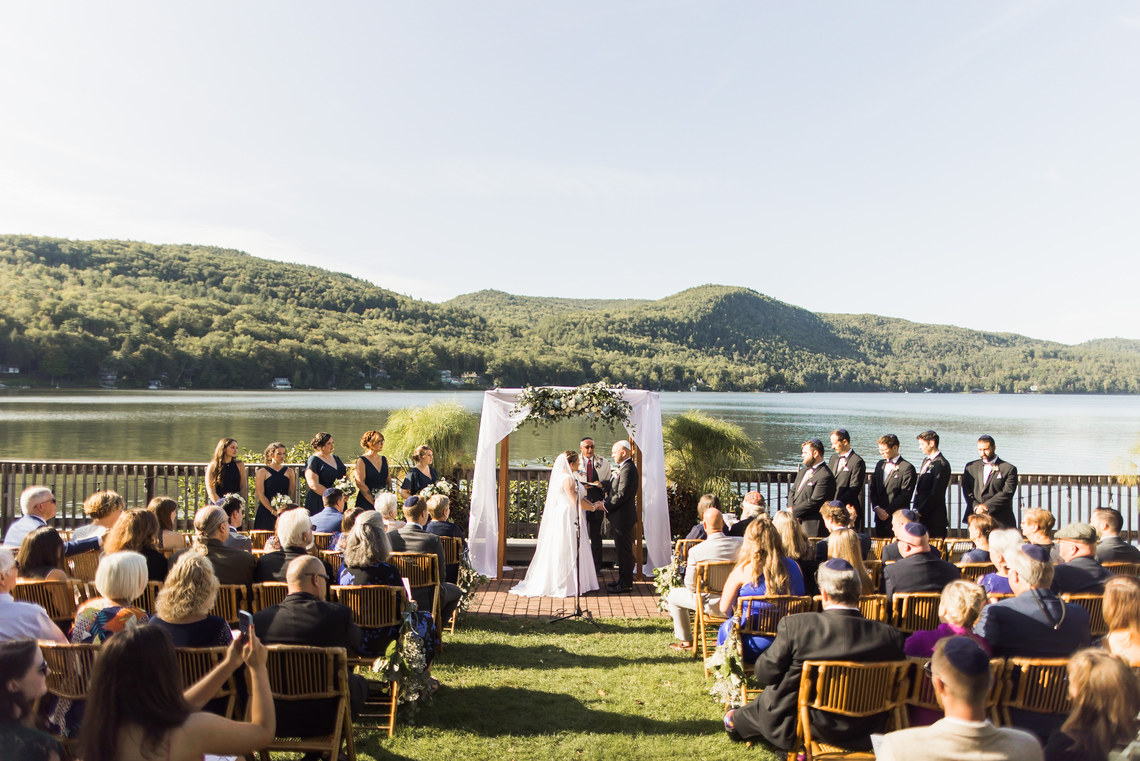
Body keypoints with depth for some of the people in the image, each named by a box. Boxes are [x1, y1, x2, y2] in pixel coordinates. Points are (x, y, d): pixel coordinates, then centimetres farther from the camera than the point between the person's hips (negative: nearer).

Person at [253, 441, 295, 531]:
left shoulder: (289, 471, 11)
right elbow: (260, 494, -4)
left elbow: (291, 493, 8)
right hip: (266, 512, -2)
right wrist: (272, 510, -14)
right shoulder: (262, 472, 2)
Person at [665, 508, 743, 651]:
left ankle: (686, 641, 29)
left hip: (712, 604, -4)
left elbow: (690, 585, -11)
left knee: (673, 595, 20)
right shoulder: (741, 543, -12)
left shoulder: (695, 551, -19)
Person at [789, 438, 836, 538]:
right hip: (796, 522, 8)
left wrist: (794, 511, -12)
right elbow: (793, 492, 19)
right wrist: (791, 508, -1)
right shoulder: (803, 471, 18)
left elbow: (814, 502, -18)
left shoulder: (825, 476, -13)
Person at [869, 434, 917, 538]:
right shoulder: (880, 464, 14)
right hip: (880, 518, 6)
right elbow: (873, 489, 13)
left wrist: (888, 511, -13)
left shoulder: (907, 468, -8)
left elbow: (905, 495, -13)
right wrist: (876, 508, -2)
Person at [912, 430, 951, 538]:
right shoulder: (926, 461, 17)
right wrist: (915, 509, 7)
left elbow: (936, 494, -16)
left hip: (934, 518, -8)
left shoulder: (941, 464, -12)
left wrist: (920, 512, -13)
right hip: (921, 517, 8)